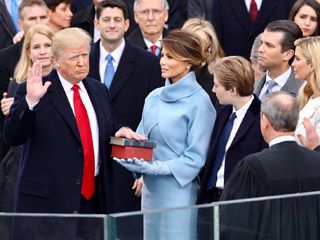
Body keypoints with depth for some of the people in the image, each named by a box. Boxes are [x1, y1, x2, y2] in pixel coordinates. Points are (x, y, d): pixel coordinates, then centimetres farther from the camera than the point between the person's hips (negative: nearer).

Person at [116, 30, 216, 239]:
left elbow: (195, 158, -11)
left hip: (179, 189, -6)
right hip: (151, 189, 6)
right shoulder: (154, 97, 10)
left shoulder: (198, 102, -9)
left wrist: (155, 168, -18)